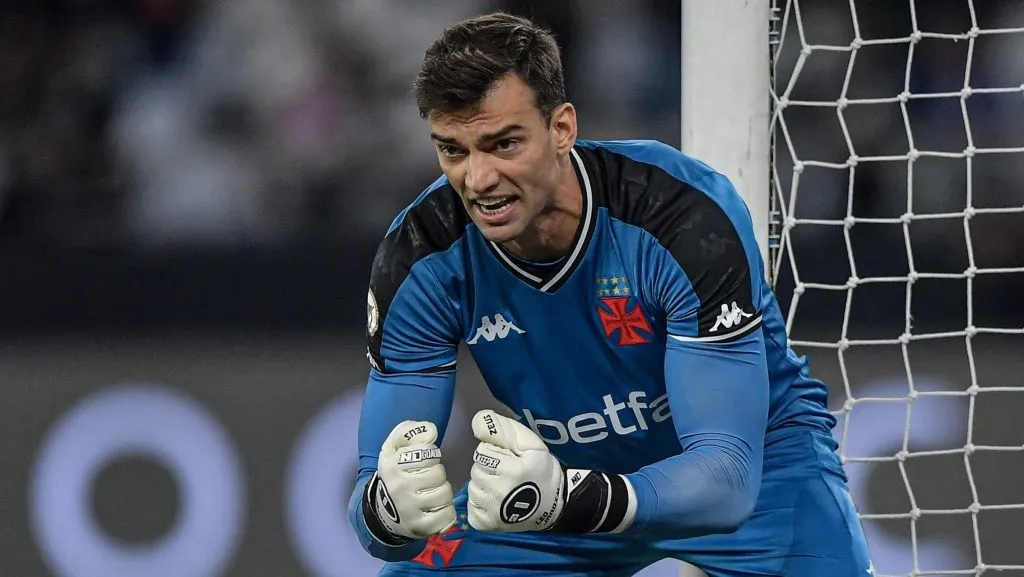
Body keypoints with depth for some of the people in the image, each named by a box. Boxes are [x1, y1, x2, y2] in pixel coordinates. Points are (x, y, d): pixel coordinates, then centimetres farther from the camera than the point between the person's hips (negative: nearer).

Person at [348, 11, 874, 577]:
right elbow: (374, 489, -19)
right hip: (564, 472, 4)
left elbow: (728, 472, -36)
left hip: (754, 451, -3)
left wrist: (565, 499, -54)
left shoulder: (691, 214, -32)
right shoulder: (419, 260, -21)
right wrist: (388, 508, -45)